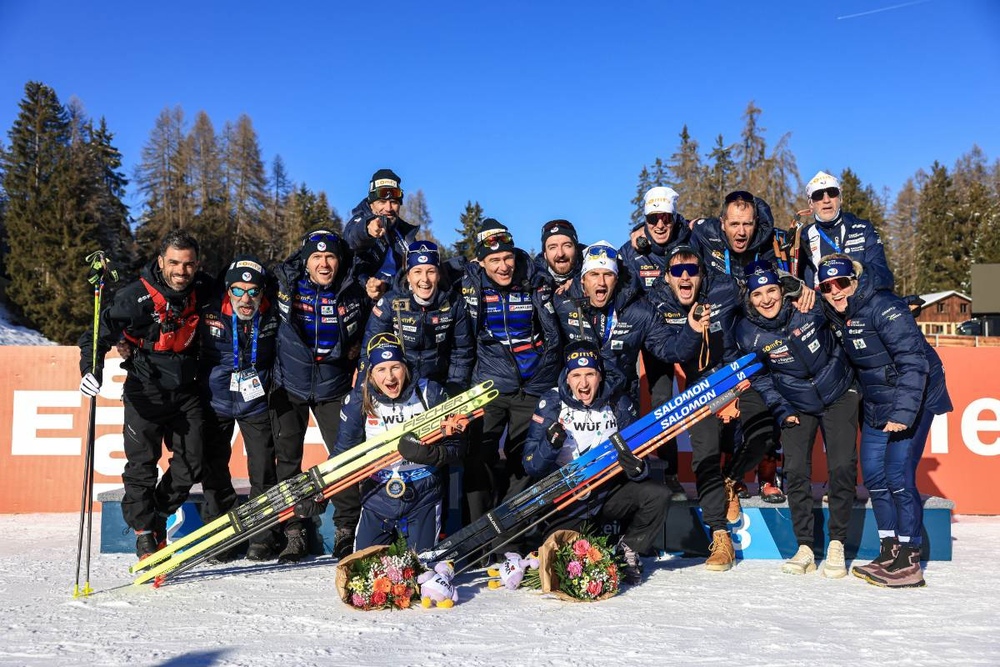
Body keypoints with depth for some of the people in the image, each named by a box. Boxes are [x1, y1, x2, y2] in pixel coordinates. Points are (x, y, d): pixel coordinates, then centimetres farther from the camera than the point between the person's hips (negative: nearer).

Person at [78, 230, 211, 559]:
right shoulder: (136, 297, -16)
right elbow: (98, 334, -12)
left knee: (192, 461, 3)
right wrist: (91, 369, -27)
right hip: (146, 392, -4)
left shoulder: (202, 290, -3)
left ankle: (159, 514, 25)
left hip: (186, 391, 4)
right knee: (142, 464, -4)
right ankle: (144, 532, 12)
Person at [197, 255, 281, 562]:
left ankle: (263, 536, 14)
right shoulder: (209, 312, -15)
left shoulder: (272, 315, -11)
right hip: (215, 401, 0)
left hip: (257, 401, 0)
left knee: (263, 471, 0)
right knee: (214, 470, 6)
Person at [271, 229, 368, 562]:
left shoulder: (353, 293, -7)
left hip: (334, 387, 0)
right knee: (287, 459, 3)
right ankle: (294, 532, 13)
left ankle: (346, 528, 12)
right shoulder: (286, 285, -9)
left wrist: (356, 346, -2)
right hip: (289, 386, 0)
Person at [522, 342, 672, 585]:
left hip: (610, 494, 2)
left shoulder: (619, 403, -2)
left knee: (658, 495, -21)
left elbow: (638, 453, -1)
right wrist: (550, 445, -30)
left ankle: (627, 551, 3)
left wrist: (637, 468, -26)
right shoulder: (551, 404, -8)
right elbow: (531, 466, -8)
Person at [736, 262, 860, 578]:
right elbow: (761, 378, 0)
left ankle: (837, 544, 5)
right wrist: (782, 411, -4)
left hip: (838, 395, -1)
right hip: (796, 406, 1)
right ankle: (804, 548, 4)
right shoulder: (747, 333, -13)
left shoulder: (811, 306, -18)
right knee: (795, 471, -7)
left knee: (842, 468, -8)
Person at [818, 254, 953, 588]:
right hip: (876, 404, 8)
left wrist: (903, 411, -31)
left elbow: (914, 360, -26)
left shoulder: (883, 307, -22)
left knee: (898, 475, -11)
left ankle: (909, 563, -1)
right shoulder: (836, 315, 3)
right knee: (873, 474, 8)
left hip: (913, 399, -8)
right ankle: (889, 553, 20)